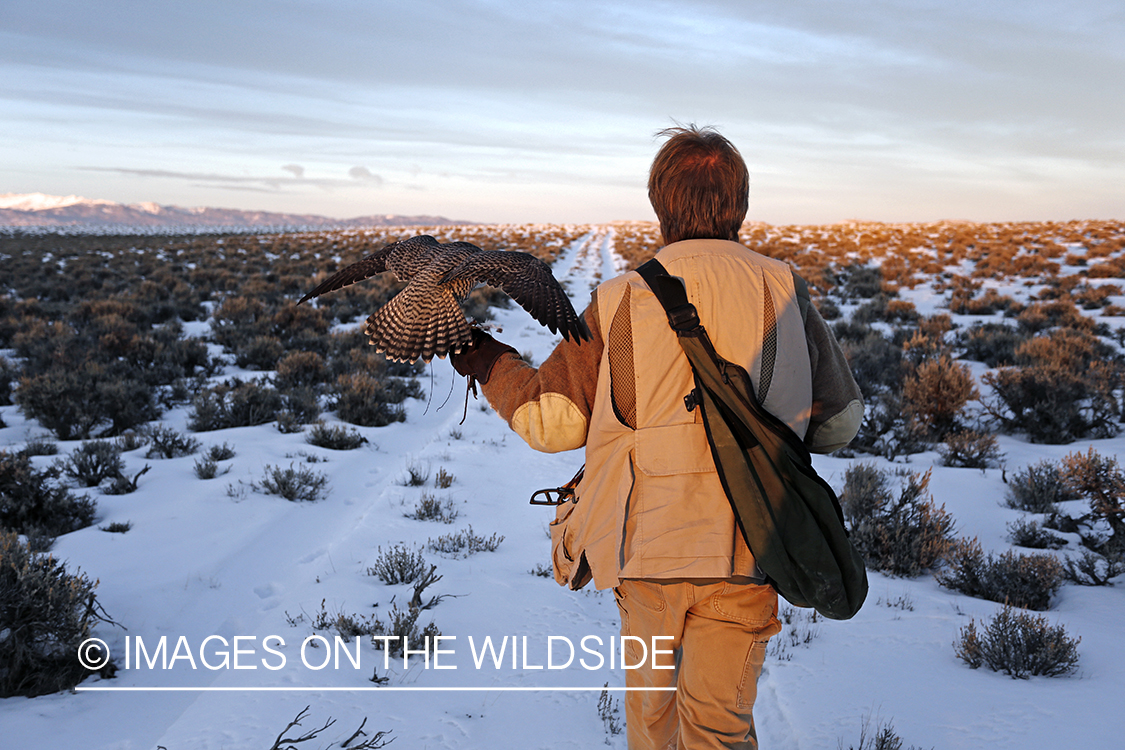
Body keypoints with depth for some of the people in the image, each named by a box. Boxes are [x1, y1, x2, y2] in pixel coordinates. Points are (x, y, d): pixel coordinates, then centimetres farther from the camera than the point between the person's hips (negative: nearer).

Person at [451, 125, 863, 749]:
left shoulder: (621, 300, -6)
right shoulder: (782, 290, -1)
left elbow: (553, 422, -4)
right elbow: (839, 422, 5)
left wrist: (490, 365, 12)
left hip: (648, 542, 0)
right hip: (743, 552, 0)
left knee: (650, 693, 25)